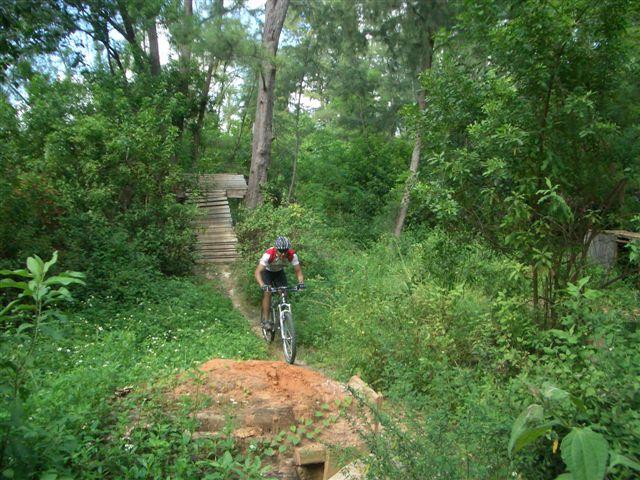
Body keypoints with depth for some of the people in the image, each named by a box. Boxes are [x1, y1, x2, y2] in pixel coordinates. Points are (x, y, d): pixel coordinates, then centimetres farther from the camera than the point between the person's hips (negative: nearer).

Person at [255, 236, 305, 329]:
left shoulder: (292, 255, -31)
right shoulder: (269, 254, -39)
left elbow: (298, 270, -22)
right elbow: (258, 272, -41)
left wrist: (301, 282, -42)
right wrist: (262, 285, -57)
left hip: (279, 272, 3)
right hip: (266, 271, -3)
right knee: (267, 293, -20)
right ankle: (265, 320, -11)